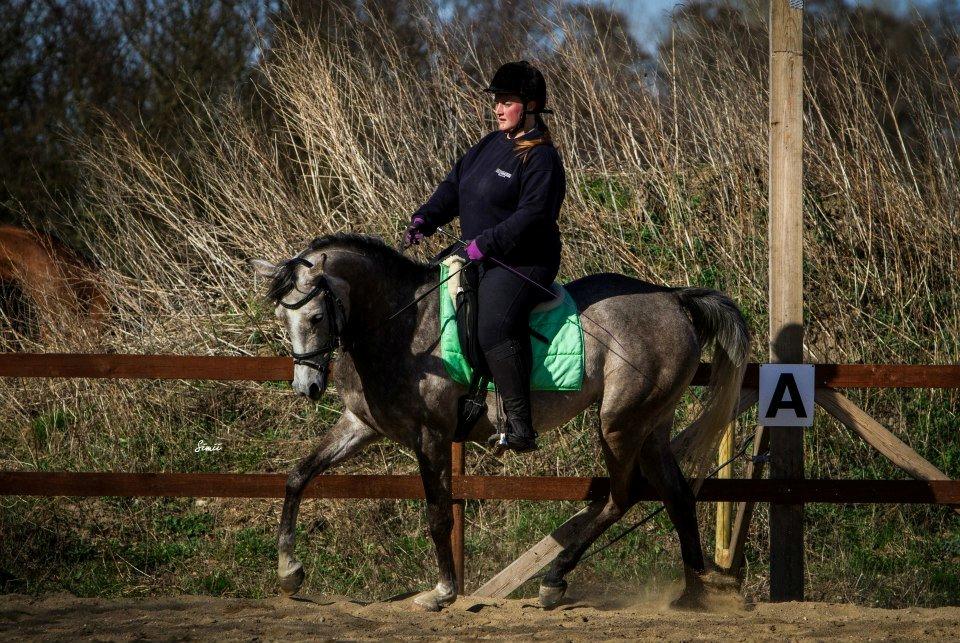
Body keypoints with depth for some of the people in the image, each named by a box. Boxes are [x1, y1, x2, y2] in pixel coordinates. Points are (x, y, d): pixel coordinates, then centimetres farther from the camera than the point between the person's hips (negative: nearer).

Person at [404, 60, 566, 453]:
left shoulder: (541, 158, -14)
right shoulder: (491, 146, 13)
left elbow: (531, 215, -23)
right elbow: (455, 185, 16)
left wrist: (487, 243, -27)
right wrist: (426, 218, -1)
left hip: (523, 262, -11)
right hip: (480, 258, 11)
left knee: (494, 324, -31)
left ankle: (520, 425, -33)